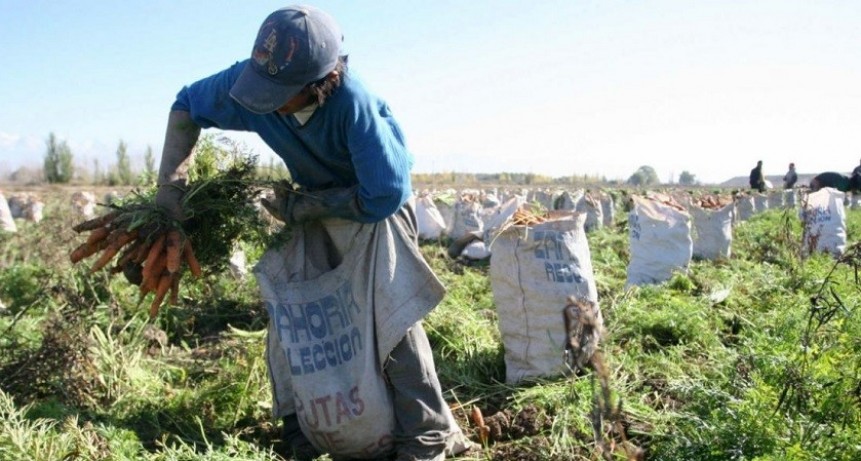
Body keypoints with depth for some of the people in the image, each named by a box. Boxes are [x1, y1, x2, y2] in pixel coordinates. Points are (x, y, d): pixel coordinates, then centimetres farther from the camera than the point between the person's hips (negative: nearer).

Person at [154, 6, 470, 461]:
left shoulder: (356, 104, -39)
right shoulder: (248, 81, -24)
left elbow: (383, 196, -31)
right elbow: (186, 107, -4)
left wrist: (302, 206, -24)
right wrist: (171, 183, -14)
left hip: (376, 209, -5)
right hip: (317, 211, 6)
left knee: (387, 315, -14)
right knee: (289, 313, 2)